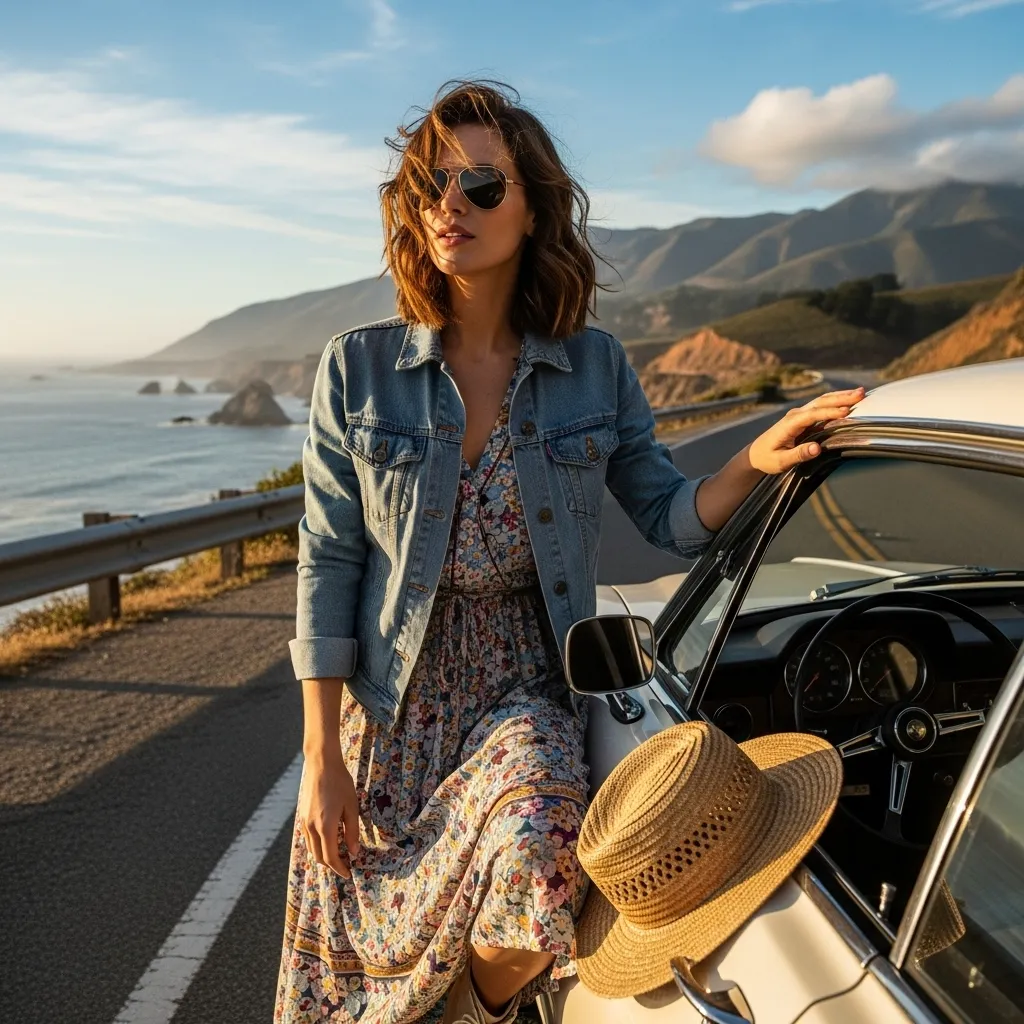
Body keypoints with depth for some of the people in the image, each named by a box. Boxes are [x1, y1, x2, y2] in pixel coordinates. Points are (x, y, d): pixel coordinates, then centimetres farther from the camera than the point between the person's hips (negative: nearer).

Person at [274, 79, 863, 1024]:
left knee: (529, 871, -26)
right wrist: (321, 758, -7)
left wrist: (753, 461, -19)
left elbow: (672, 519, 3)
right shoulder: (359, 368, -7)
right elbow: (328, 565, -6)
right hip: (393, 706, 0)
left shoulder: (596, 368, -2)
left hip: (529, 696, 0)